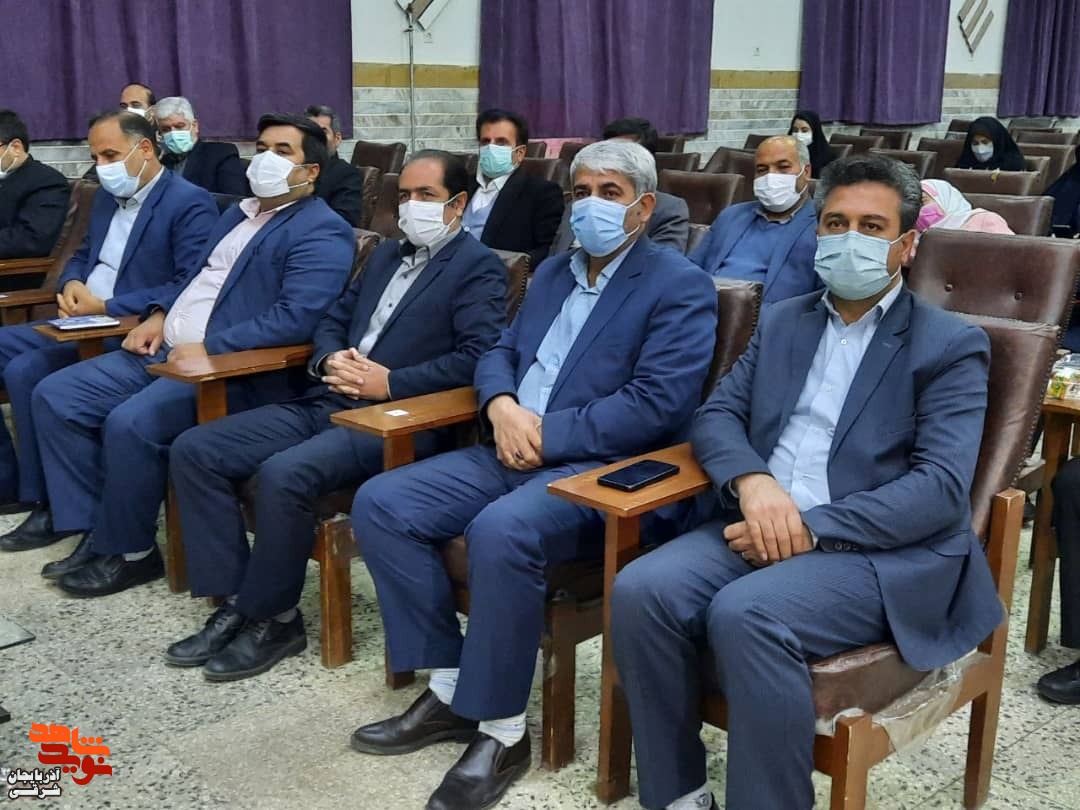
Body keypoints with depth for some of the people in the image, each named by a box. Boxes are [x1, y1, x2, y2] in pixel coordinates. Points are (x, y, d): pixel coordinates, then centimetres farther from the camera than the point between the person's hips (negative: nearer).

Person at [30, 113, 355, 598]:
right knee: (54, 396, 0)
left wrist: (209, 349, -23)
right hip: (166, 351, 10)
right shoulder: (239, 213, 22)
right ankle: (96, 531, 5)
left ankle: (129, 551, -7)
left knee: (131, 423, -30)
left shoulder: (322, 231, -8)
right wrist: (159, 314, 7)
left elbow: (296, 318, -21)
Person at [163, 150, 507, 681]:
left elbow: (479, 355, -15)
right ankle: (235, 602, -2)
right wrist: (330, 359, 0)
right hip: (325, 403, 8)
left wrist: (391, 382, -18)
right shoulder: (387, 255, 23)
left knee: (283, 474, -33)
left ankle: (273, 618, -11)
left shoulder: (478, 267, -2)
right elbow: (334, 319, 24)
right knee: (193, 450, -6)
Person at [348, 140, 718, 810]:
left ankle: (502, 730, -17)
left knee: (500, 531, -36)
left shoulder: (681, 286, -5)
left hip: (602, 469, -8)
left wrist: (545, 432, -16)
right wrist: (502, 407, -5)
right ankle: (449, 689, 0)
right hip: (515, 451, 8)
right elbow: (501, 353, 19)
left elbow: (657, 403, -16)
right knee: (380, 503, -8)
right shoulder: (553, 271, 20)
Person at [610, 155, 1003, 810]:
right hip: (762, 527, 5)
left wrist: (811, 527, -19)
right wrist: (754, 482, -13)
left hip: (883, 552, -5)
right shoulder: (782, 321, 18)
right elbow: (717, 413, 10)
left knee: (744, 613, -33)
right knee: (640, 591, -21)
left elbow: (940, 488, -10)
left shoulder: (951, 345, 1)